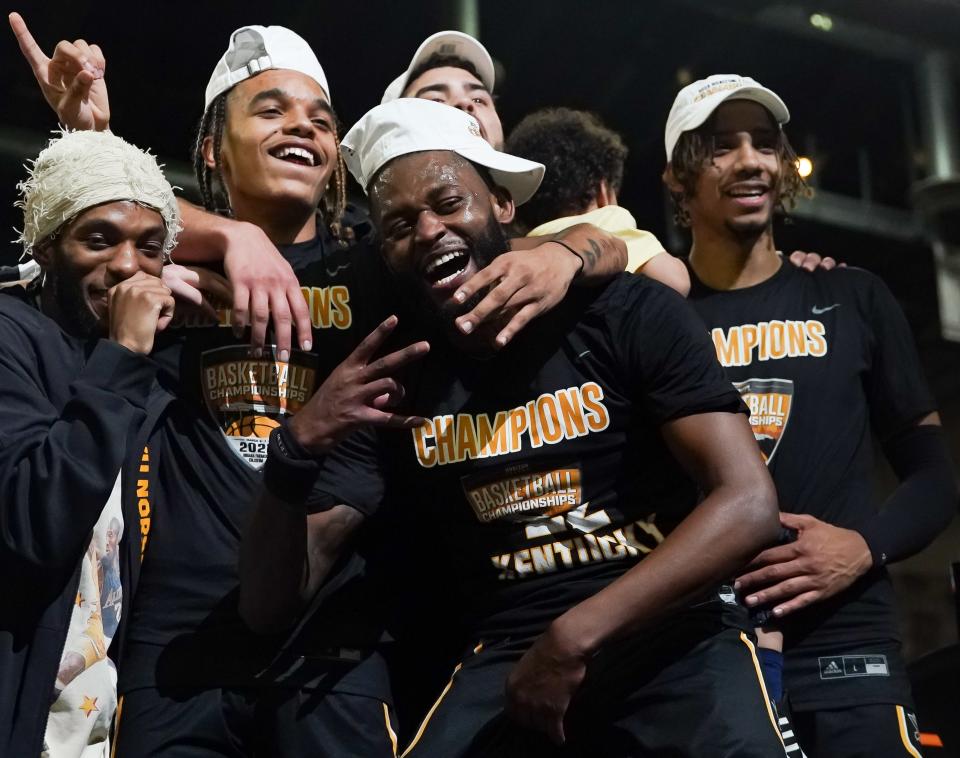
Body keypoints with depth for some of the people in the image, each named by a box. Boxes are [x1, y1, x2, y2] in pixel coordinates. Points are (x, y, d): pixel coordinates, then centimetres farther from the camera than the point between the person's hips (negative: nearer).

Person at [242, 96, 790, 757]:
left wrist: (573, 636, -21)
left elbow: (748, 503, -14)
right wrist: (295, 450, -18)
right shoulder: (394, 380, 4)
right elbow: (273, 599, 2)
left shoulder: (630, 315, -4)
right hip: (507, 658, 4)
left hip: (675, 633, -3)